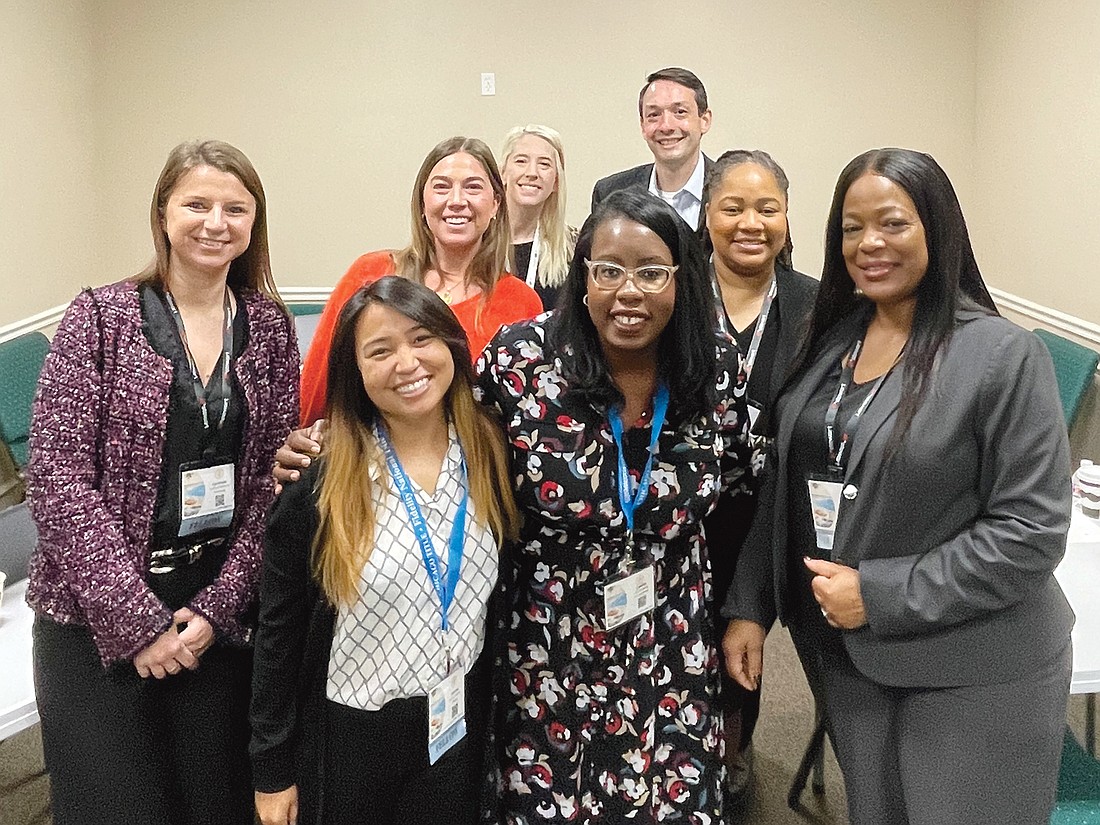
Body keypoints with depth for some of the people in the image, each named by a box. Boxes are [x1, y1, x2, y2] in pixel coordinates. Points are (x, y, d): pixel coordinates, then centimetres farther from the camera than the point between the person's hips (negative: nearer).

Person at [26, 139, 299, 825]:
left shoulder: (270, 327, 2)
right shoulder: (101, 318, -6)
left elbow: (272, 479, 0)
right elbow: (58, 478, -11)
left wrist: (218, 608, -8)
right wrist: (135, 618, -15)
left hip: (222, 613, 3)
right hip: (97, 618, -2)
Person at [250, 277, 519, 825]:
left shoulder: (491, 458, -6)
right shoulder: (320, 482, -15)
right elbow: (279, 631, -8)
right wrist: (271, 770, -4)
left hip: (457, 735, 2)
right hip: (349, 738, -2)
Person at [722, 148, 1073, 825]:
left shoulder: (1004, 355, -14)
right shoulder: (831, 341, 4)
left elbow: (1032, 529, -18)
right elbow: (785, 489, 8)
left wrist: (881, 595, -20)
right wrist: (748, 606, 3)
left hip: (973, 671, -5)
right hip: (850, 655, 5)